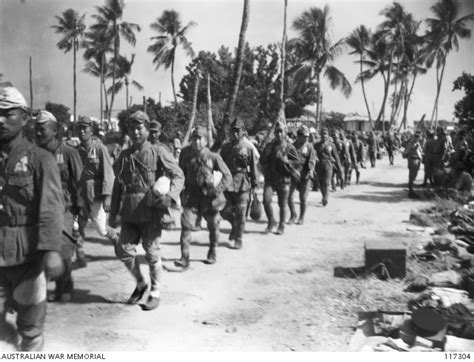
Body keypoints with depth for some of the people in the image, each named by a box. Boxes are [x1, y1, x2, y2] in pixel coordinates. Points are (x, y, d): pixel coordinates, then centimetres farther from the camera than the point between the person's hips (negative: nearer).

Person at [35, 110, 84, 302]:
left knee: (63, 252, -3)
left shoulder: (68, 153, -7)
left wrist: (79, 208, -7)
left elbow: (78, 182, -5)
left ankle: (65, 288, 18)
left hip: (65, 209, -4)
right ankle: (62, 286, 23)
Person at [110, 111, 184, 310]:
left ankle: (155, 292, 19)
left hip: (151, 211, -5)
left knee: (152, 253, 2)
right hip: (130, 212, 5)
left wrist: (170, 195, -23)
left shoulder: (158, 152, -3)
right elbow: (118, 185, 16)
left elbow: (178, 175, -6)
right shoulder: (124, 156, 12)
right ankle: (140, 283, 28)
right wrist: (113, 212, 14)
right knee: (123, 250, 4)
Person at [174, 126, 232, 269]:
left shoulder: (213, 157, -10)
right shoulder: (186, 154, -2)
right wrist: (183, 186, 6)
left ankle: (212, 254, 36)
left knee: (213, 228, 13)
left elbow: (227, 176, -6)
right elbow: (181, 173, 14)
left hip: (209, 197, -1)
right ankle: (185, 259, -9)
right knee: (186, 225, -12)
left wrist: (217, 190, -16)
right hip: (191, 198, 1)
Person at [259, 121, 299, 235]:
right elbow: (261, 160, 5)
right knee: (266, 200, -12)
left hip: (283, 179, -2)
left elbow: (296, 161, 0)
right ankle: (271, 221, 11)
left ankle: (281, 226, 20)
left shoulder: (289, 147, 1)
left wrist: (285, 161, -16)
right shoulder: (270, 145, 11)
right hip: (270, 178, 2)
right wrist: (268, 150, -8)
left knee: (282, 204, 5)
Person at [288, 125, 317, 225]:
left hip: (304, 175, -2)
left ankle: (301, 217, 18)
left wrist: (311, 169, -22)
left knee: (303, 198, 3)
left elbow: (312, 159, -6)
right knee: (288, 195, -1)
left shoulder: (309, 146, 3)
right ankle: (293, 215, 16)